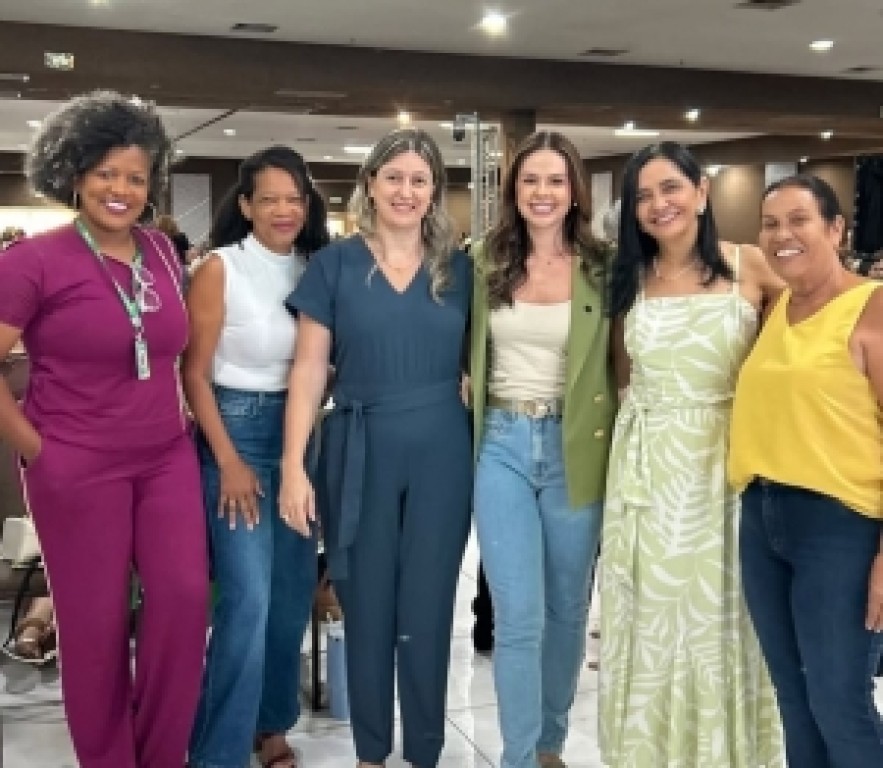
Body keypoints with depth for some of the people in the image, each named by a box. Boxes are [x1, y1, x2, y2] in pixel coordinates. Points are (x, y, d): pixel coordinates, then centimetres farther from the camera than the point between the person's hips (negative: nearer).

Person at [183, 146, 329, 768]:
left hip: (303, 435, 6)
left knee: (295, 591, 11)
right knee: (248, 598, -10)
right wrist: (229, 460, -13)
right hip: (239, 431, -5)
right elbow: (195, 373, -8)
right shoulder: (221, 269, -9)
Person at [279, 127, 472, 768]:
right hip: (361, 452, -1)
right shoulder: (335, 265, 0)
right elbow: (309, 368, -2)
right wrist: (293, 465, -8)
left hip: (442, 454, 1)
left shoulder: (459, 269, 5)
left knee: (428, 610, 8)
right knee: (367, 607, 9)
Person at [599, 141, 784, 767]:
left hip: (727, 460, -2)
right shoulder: (629, 280, 5)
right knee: (651, 614, 9)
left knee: (720, 612, 8)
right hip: (647, 466, 2)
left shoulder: (749, 267, -3)